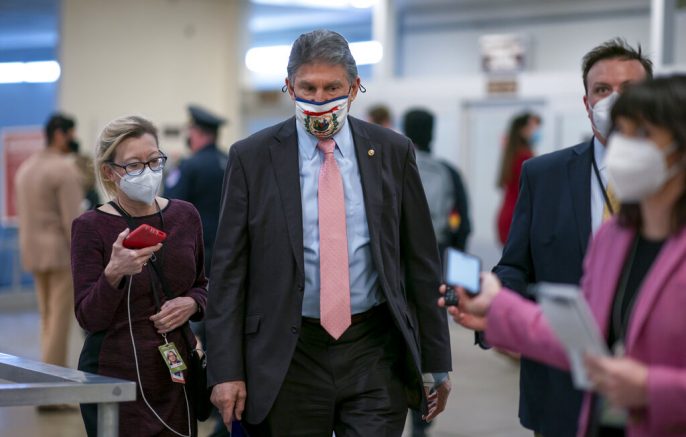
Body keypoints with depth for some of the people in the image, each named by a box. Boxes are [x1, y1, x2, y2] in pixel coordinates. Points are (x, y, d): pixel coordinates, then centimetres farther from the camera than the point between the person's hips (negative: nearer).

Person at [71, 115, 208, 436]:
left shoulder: (185, 215, 3)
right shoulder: (90, 227, -8)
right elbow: (88, 318, -13)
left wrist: (191, 304, -7)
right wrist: (114, 273, -31)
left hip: (176, 373, 4)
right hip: (116, 376, -4)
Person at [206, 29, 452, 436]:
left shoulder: (392, 152, 4)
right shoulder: (252, 157, 0)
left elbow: (422, 261, 7)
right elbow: (229, 270, 0)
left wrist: (435, 361, 7)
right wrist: (227, 370, -6)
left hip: (374, 355, 1)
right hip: (289, 356, 0)